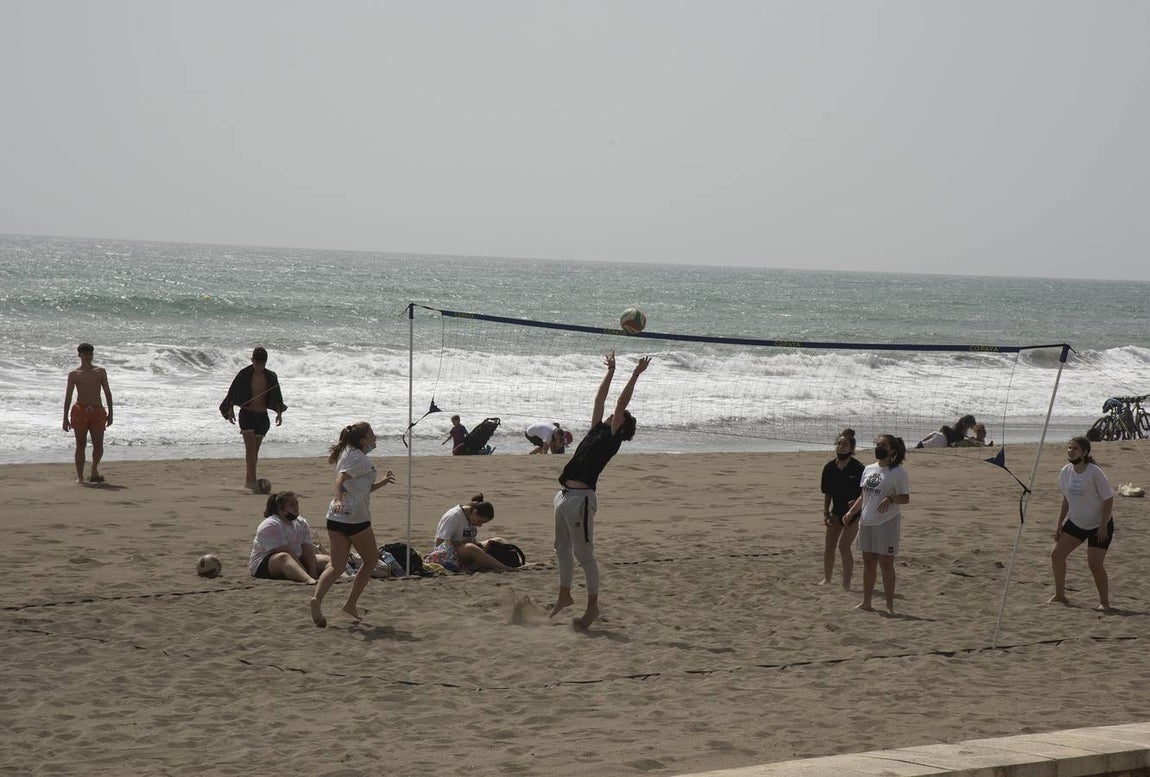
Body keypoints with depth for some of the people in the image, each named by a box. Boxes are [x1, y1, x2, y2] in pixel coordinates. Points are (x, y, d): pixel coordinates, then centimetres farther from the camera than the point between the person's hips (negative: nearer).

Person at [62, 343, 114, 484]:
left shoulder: (100, 372, 12)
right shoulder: (74, 374, 7)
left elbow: (107, 392, 14)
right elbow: (68, 396, 7)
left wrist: (110, 413, 8)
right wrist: (65, 418, 1)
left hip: (97, 412, 1)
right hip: (80, 412, -1)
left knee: (98, 445, -4)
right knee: (81, 445, -3)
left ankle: (94, 470, 20)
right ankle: (80, 476, 3)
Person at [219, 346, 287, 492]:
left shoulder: (270, 377, 4)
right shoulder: (244, 374, -5)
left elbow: (277, 397, 13)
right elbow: (232, 393, 2)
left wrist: (279, 412, 3)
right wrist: (230, 409, -6)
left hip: (262, 416, 4)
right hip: (247, 413, -4)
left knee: (255, 449, 7)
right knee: (250, 446, -16)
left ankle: (248, 480, 16)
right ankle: (252, 480, -23)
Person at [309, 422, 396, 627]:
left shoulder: (347, 454, 22)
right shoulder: (359, 458, -7)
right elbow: (341, 478, -25)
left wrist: (382, 482, 25)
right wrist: (338, 499, -39)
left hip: (335, 517, 8)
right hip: (355, 518, -8)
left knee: (337, 566, 1)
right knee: (371, 560, 12)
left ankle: (317, 599, -24)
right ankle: (351, 604, 12)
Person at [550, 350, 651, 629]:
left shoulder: (611, 438, -3)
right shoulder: (597, 432, 16)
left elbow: (620, 403, -7)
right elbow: (599, 399, 22)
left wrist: (635, 376, -6)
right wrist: (610, 372, 25)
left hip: (581, 499, -9)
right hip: (565, 495, 9)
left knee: (584, 554, -3)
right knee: (562, 549, 19)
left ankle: (592, 606, 5)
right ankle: (564, 596, 34)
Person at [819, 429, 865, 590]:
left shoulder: (857, 468, -17)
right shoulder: (830, 467, -1)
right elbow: (827, 492, 8)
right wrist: (826, 513, 4)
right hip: (837, 511, 6)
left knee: (844, 546, -12)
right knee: (829, 546, 7)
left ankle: (846, 584, -2)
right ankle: (826, 579, 24)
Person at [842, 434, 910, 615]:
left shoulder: (898, 472, -8)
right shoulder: (869, 469, 13)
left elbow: (905, 498, -11)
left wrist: (890, 499, -29)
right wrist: (851, 512, 10)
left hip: (887, 523, -7)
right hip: (866, 522, 7)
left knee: (886, 563, -3)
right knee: (868, 563, 12)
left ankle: (889, 605, 4)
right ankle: (866, 602, 19)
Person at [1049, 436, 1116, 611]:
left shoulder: (1095, 473, -22)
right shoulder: (1066, 472, -3)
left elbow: (1108, 500, -16)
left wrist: (1103, 526, -18)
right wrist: (1060, 523, 8)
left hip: (1099, 525, -6)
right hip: (1075, 522, 6)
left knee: (1095, 563, -13)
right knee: (1056, 554, -1)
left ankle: (1104, 602, 4)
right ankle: (1059, 595, 12)